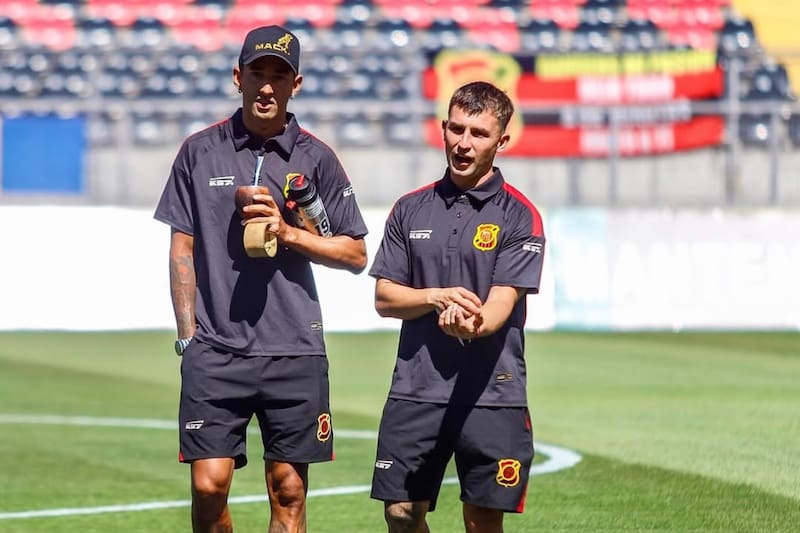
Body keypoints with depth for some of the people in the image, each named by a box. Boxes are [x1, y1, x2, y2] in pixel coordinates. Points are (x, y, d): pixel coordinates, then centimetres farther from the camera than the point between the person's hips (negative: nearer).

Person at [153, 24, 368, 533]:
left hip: (295, 352, 0)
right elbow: (182, 249, 9)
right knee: (208, 486, -7)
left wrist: (288, 233, -8)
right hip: (215, 351, 0)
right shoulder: (201, 151, 6)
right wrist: (188, 334, 2)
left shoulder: (316, 158, 5)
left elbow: (356, 253, 7)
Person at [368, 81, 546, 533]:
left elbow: (502, 302, -11)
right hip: (414, 389, 3)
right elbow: (384, 298, 8)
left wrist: (472, 325, -34)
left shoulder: (519, 216, -1)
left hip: (490, 391, -3)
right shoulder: (410, 210, 11)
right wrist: (437, 298, -12)